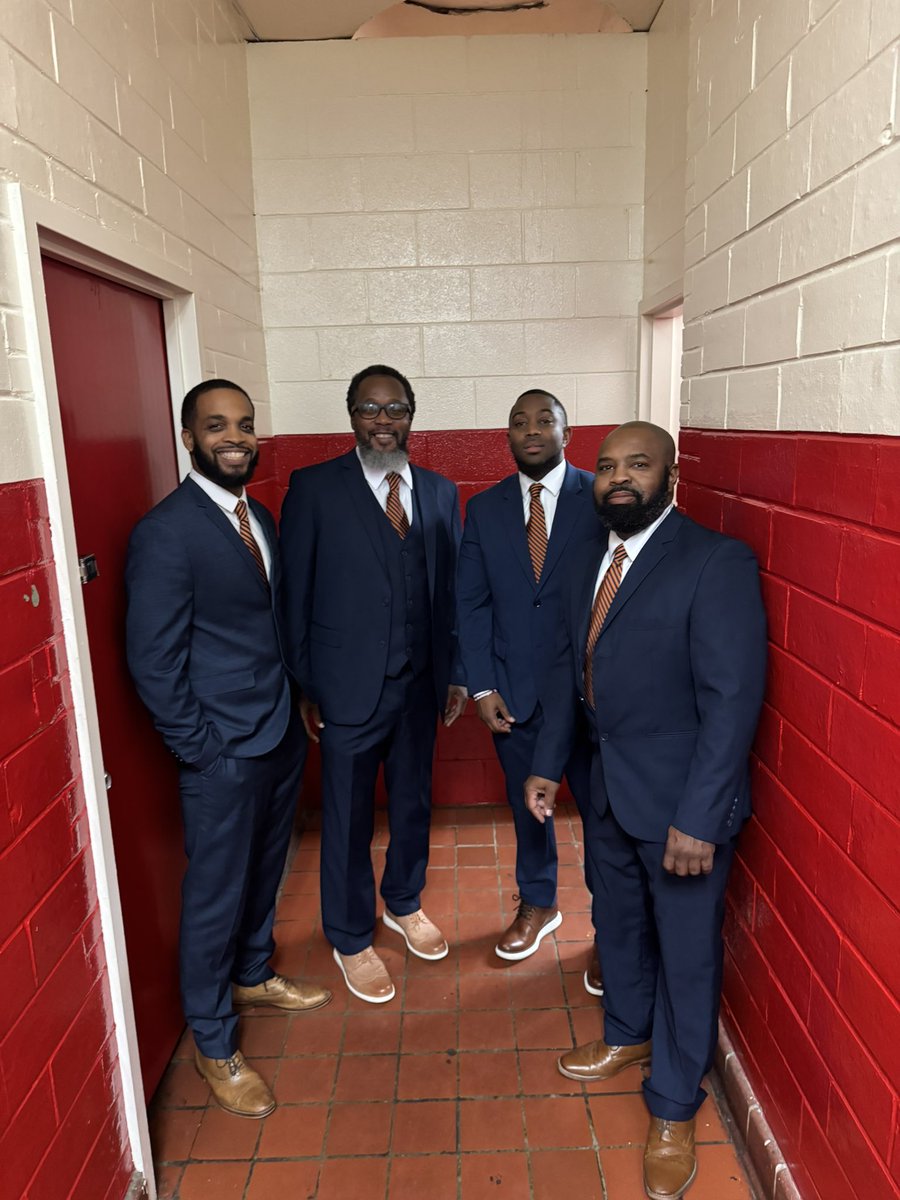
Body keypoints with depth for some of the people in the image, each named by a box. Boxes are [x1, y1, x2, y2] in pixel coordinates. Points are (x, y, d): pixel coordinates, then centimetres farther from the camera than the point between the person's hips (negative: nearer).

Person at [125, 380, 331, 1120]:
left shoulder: (261, 519, 7)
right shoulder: (166, 532, -18)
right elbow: (154, 660, -17)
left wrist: (297, 709, 7)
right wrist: (203, 748, -14)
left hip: (282, 735, 7)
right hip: (225, 752, -7)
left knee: (263, 874, 24)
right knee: (216, 896, 10)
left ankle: (253, 976, 49)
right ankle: (215, 1045, 31)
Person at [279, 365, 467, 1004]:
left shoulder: (440, 492, 5)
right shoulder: (314, 488, -8)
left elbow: (451, 588, 8)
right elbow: (295, 593, -6)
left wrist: (456, 673, 7)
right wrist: (302, 685, -7)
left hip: (419, 683, 4)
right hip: (349, 685, -4)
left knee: (414, 803, 21)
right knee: (348, 820, 11)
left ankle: (403, 903, 47)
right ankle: (351, 939, 34)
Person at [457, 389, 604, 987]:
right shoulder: (484, 509, 4)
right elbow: (472, 603, 4)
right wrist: (483, 686, -3)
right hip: (514, 692, 3)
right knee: (527, 805, 20)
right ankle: (538, 904, 45)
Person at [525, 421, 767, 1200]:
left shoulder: (716, 562, -17)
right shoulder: (592, 564, 6)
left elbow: (733, 697, -21)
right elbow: (569, 670, 12)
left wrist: (698, 818, -22)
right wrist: (547, 764, 10)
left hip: (682, 800, -6)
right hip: (609, 791, 7)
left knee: (686, 954, 12)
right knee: (618, 926, 25)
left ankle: (674, 1108, 35)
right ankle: (628, 1037, 52)